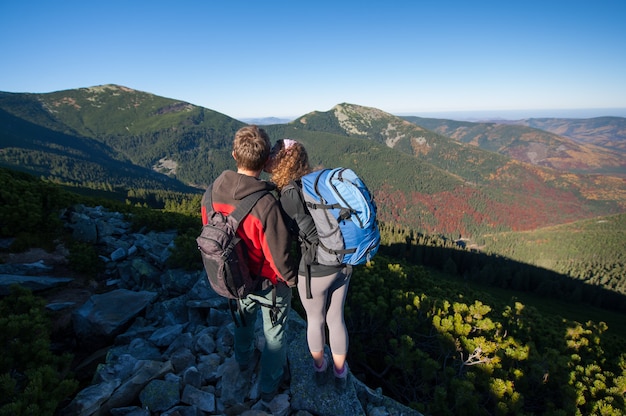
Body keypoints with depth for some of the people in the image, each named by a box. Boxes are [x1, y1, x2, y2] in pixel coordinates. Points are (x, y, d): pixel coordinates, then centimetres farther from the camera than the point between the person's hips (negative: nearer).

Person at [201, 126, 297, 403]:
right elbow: (279, 254, -27)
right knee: (274, 333, 21)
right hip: (269, 283, -5)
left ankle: (243, 360, 62)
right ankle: (269, 386, 44)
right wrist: (292, 278, -4)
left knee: (243, 318, 34)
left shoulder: (215, 188, -17)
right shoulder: (266, 205, -37)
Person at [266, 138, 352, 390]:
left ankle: (319, 368, 50)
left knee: (315, 320, 23)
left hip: (315, 272, -5)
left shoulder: (288, 195, -20)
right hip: (343, 266, 5)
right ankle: (340, 374, 45)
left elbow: (312, 235, -21)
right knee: (336, 319, 25)